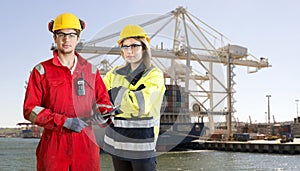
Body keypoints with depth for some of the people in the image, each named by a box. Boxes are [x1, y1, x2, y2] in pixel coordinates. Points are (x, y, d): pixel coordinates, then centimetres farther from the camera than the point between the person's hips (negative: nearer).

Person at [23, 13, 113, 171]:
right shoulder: (41, 71, 3)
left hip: (86, 144, 2)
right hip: (53, 145, -2)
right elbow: (30, 109, -3)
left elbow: (103, 101, 13)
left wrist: (101, 114, -11)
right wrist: (64, 121, -14)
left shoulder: (91, 70, 11)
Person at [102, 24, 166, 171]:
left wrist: (115, 95, -11)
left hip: (141, 142, -4)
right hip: (116, 141, 4)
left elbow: (140, 105, -19)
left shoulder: (154, 75, -5)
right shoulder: (115, 73, 9)